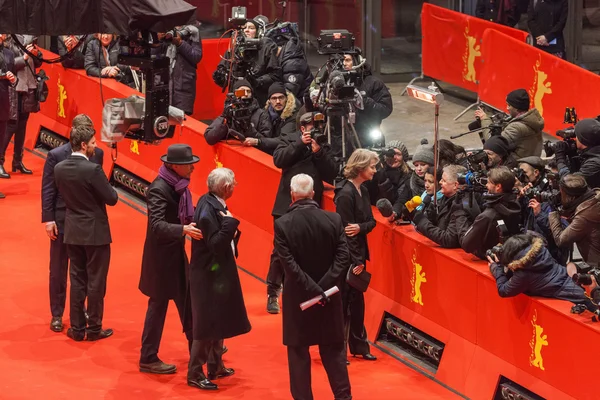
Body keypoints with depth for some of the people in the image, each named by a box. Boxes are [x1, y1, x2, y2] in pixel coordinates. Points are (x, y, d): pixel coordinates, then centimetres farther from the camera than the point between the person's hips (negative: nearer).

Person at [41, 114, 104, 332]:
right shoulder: (56, 155, -11)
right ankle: (57, 314, 17)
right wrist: (48, 219, -12)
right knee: (58, 270, 7)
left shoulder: (97, 154, -3)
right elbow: (47, 190, -8)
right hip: (62, 219, -3)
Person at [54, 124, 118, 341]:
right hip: (95, 232, -6)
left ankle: (77, 328, 17)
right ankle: (94, 329, 14)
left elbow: (63, 194, 8)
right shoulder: (92, 169, -21)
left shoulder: (59, 168, -3)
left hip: (73, 232, 6)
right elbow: (112, 199, -15)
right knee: (96, 282, 6)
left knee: (77, 280, 13)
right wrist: (108, 188, 5)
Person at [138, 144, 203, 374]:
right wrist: (184, 230, -46)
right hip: (161, 254, -9)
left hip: (177, 252, 9)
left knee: (186, 299, 21)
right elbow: (157, 224, -34)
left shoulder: (179, 185, 1)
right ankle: (148, 359, 13)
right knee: (158, 304, 1)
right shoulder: (158, 189, -25)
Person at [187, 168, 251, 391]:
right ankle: (195, 374, 7)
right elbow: (216, 244, -27)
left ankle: (215, 367, 30)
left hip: (218, 272, 10)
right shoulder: (207, 209, -23)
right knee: (206, 324, -2)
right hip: (209, 275, -10)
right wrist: (230, 223, -28)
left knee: (218, 321, 19)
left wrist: (231, 231, -7)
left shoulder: (214, 203, 5)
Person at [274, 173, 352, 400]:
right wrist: (324, 287, -14)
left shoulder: (282, 224, -14)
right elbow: (343, 257, -12)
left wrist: (312, 290, -17)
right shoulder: (334, 220, -7)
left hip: (298, 297, -2)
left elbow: (289, 264, -19)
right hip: (329, 296, 2)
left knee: (298, 351, 9)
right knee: (333, 349, 14)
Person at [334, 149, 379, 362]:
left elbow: (371, 221, 6)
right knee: (344, 304, -1)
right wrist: (356, 261, -19)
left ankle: (358, 346, 25)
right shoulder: (345, 194, -19)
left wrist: (361, 227, -17)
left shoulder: (363, 191, 8)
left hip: (359, 251, 9)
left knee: (357, 301, 15)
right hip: (347, 256, -9)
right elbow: (345, 230, -20)